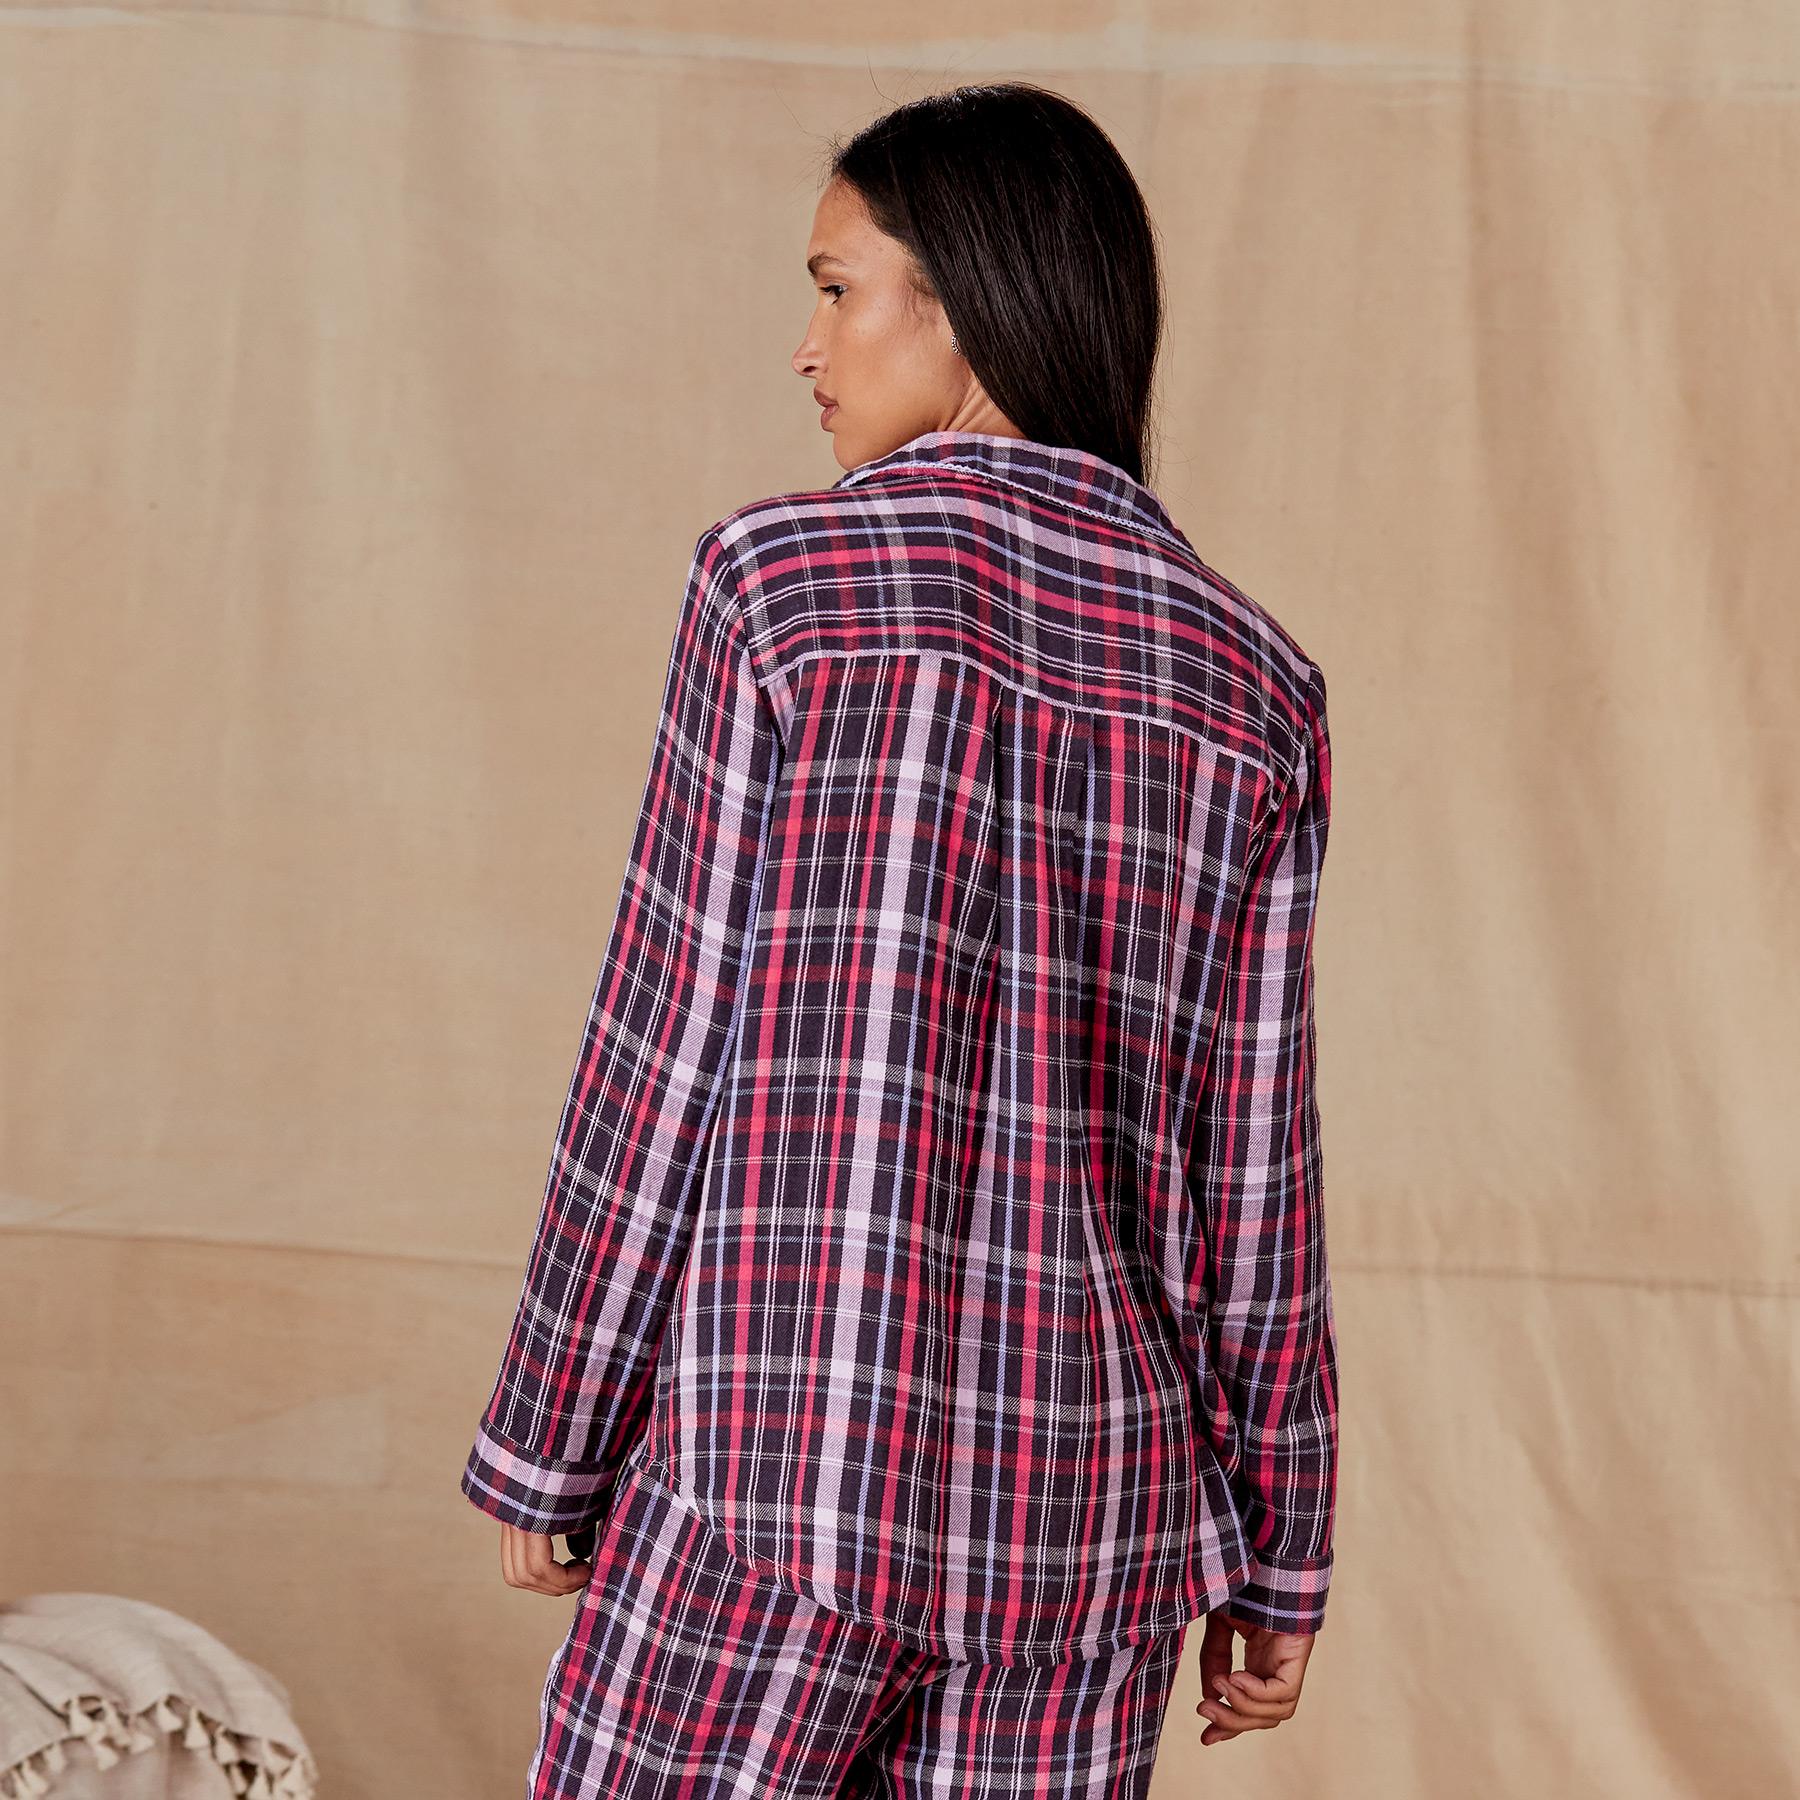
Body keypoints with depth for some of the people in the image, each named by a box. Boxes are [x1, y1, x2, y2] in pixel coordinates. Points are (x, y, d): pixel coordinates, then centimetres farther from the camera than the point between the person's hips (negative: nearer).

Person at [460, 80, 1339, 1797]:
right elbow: (1256, 1174, 5)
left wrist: (545, 1444, 3)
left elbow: (663, 1054, -7)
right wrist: (1276, 1561, 13)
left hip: (779, 1457, -4)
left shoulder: (780, 579, -6)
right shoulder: (1248, 684, 4)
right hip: (1091, 1513, 4)